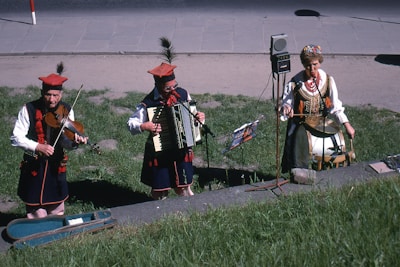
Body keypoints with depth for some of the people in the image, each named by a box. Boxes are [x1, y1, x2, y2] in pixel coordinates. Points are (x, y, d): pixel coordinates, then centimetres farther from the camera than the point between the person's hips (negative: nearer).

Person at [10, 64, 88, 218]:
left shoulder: (66, 111, -3)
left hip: (56, 168, 3)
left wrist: (75, 141, -30)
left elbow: (66, 142, -7)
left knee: (57, 214, 15)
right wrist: (38, 147, -25)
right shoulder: (29, 110, -11)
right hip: (34, 167, -3)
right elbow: (16, 138, -12)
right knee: (37, 214, 2)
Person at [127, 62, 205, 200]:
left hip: (182, 150, 3)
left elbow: (192, 115, 11)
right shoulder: (148, 104, -15)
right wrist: (143, 126, -30)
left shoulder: (183, 94, -2)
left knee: (183, 188, 12)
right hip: (159, 153, -3)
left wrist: (200, 117, -10)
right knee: (160, 190, 7)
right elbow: (131, 124, -11)